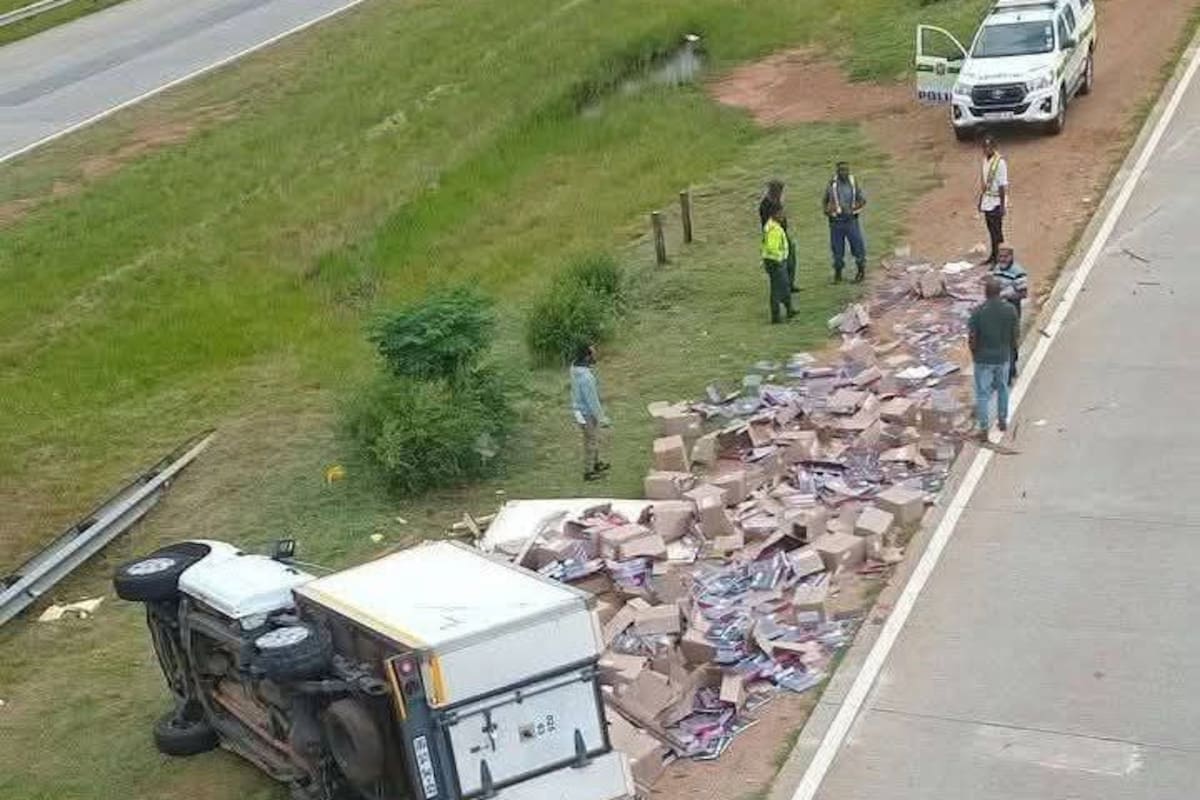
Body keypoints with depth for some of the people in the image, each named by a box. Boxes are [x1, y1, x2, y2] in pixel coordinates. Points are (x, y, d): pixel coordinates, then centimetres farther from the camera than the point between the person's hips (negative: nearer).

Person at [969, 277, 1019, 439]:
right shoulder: (1010, 309, -12)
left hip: (983, 359, -3)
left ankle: (984, 430, 11)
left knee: (983, 393, 8)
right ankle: (1003, 421, 37)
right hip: (1003, 357, 3)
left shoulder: (977, 312, -20)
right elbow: (1015, 334, -3)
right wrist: (1011, 350, 15)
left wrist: (974, 353, 4)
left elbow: (972, 338, -15)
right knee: (1002, 388, 24)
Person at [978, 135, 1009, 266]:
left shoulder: (1000, 162, -17)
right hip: (987, 201, 8)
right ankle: (993, 256, 25)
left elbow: (1003, 186, -17)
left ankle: (998, 259, 0)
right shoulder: (985, 159, 9)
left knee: (996, 231, -4)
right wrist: (981, 200, 18)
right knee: (991, 230, 16)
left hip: (996, 202, -8)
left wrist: (1002, 205, -18)